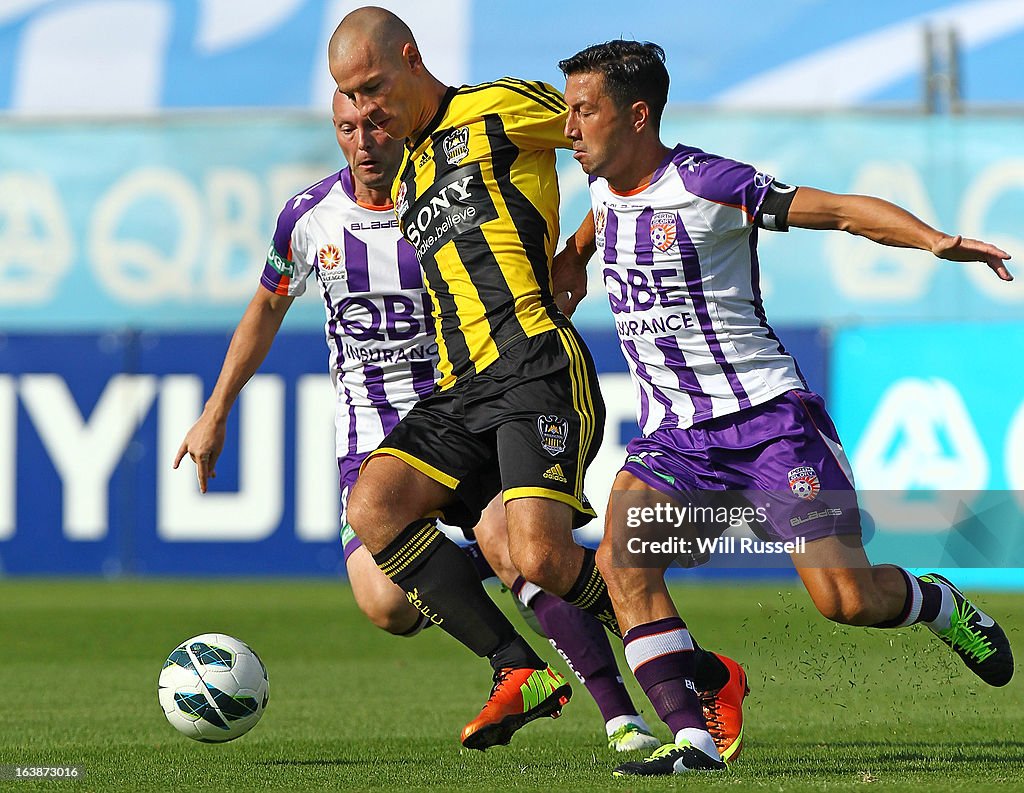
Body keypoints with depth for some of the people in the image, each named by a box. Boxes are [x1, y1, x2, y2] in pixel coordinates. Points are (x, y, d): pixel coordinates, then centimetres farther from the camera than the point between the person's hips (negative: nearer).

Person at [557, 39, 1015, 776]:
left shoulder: (709, 184, -15)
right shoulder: (607, 192, 7)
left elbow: (842, 210, -17)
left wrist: (935, 239, -29)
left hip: (768, 415, -6)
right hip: (676, 434, 6)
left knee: (845, 598, -13)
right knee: (620, 558, -20)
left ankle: (940, 604, 22)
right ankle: (693, 741, -19)